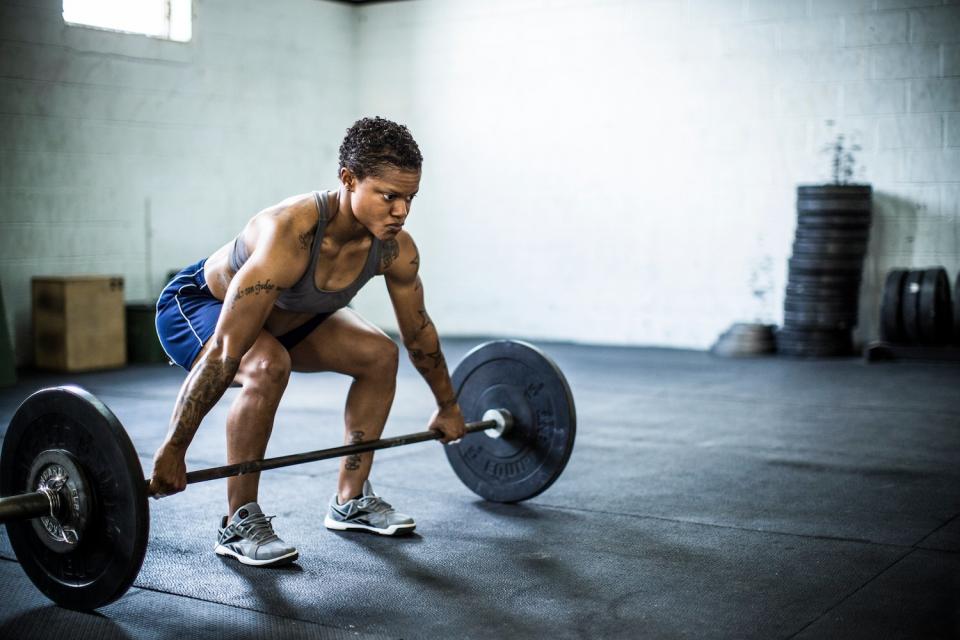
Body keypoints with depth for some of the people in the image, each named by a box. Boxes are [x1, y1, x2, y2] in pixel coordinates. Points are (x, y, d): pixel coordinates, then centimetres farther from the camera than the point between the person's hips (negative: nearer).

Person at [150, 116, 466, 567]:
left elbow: (419, 330, -2)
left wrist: (447, 407, 9)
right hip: (197, 303, -7)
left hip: (285, 314, 7)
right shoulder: (289, 236, -42)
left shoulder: (395, 248, -21)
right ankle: (238, 524, -17)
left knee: (380, 355, -1)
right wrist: (173, 450, -39)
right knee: (267, 368, -35)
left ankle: (350, 501, 12)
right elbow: (224, 352, -42)